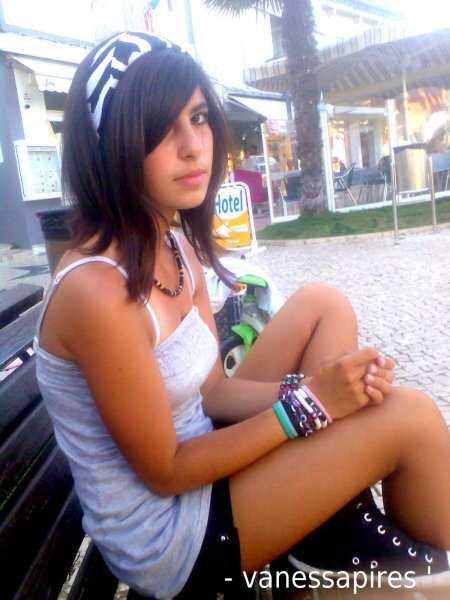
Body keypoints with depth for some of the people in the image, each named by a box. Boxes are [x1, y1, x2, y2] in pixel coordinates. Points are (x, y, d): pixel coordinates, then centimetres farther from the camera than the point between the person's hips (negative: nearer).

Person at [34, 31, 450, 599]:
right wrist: (306, 402, -18)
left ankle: (342, 525, 7)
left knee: (324, 304, 4)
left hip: (194, 453, 8)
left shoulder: (177, 246, -2)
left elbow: (211, 389, 1)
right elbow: (164, 472, -19)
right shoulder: (97, 290, -28)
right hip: (168, 542, -8)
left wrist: (327, 385, -13)